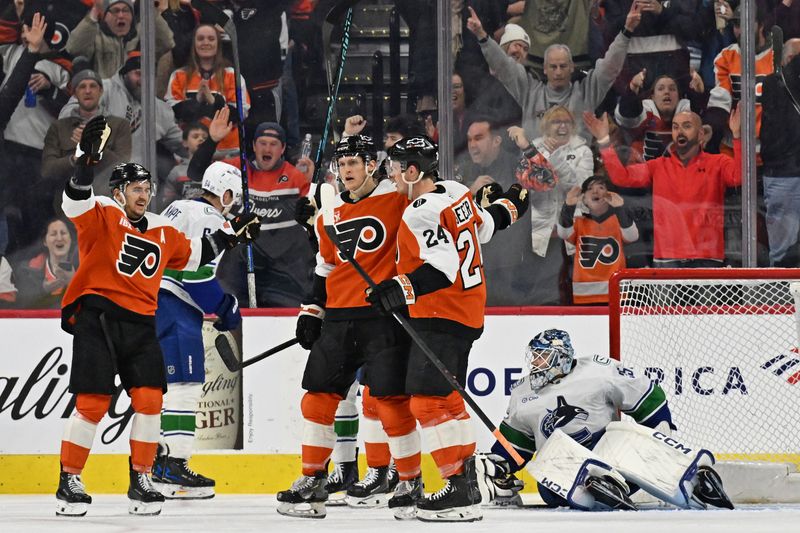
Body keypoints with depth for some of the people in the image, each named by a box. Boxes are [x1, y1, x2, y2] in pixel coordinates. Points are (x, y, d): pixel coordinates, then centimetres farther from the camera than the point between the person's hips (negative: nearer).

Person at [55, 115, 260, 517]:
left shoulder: (162, 232, 16)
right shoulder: (102, 216, -2)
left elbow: (192, 255, 32)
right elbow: (75, 201, -21)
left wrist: (230, 236, 26)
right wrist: (86, 159, -34)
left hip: (140, 325, 6)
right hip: (97, 320, -5)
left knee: (149, 399, -5)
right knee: (92, 401, -9)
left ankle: (141, 481, 7)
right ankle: (69, 482, 0)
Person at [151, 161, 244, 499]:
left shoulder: (177, 209, 22)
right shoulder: (208, 219, -9)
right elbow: (197, 273, -18)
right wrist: (227, 307, -8)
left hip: (148, 299, 10)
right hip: (175, 307, -10)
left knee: (162, 383, 15)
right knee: (186, 384, -10)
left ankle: (154, 464, 16)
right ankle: (173, 469, -16)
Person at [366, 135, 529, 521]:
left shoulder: (421, 213, -20)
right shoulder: (456, 192, 6)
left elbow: (443, 268, -28)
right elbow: (483, 227, 22)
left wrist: (401, 290, -36)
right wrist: (507, 205, 42)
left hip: (441, 317, -10)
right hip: (467, 311, 10)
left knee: (429, 399, -13)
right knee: (447, 397, 18)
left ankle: (460, 492, -17)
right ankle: (467, 478, 23)